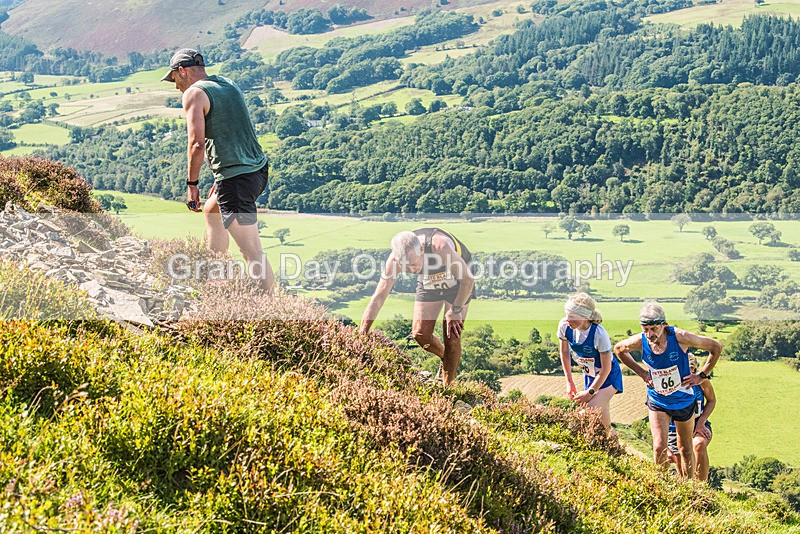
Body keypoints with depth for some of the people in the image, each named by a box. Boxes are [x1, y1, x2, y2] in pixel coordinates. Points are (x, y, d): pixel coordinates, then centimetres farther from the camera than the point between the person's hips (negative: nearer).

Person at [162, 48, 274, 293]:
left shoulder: (194, 93, -7)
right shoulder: (229, 85, 18)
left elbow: (197, 144, -16)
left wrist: (192, 184, -5)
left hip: (235, 178, -9)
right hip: (258, 169, 9)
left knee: (253, 253, -11)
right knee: (212, 211, 32)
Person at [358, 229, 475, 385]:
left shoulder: (441, 247, -43)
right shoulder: (396, 258, -30)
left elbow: (468, 279, -30)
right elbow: (378, 297, -25)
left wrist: (455, 311, -25)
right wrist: (361, 334, -28)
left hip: (457, 283, -3)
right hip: (428, 284, 4)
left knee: (451, 335, -10)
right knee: (420, 334, -3)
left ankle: (447, 386, 5)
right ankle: (444, 356, 29)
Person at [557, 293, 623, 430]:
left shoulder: (599, 334, -33)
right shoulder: (564, 325, -19)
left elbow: (605, 369, -22)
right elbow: (564, 352, 1)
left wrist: (590, 392, -17)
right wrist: (569, 382, 4)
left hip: (608, 377, -6)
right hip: (589, 375, 6)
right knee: (603, 425, 9)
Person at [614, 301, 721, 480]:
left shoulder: (680, 337, -26)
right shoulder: (639, 341, -21)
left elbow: (716, 347, -12)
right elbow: (618, 349, 4)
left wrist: (701, 376, -11)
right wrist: (641, 372, -3)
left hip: (683, 400, 0)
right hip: (657, 402, 0)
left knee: (685, 449, 14)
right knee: (659, 447, -14)